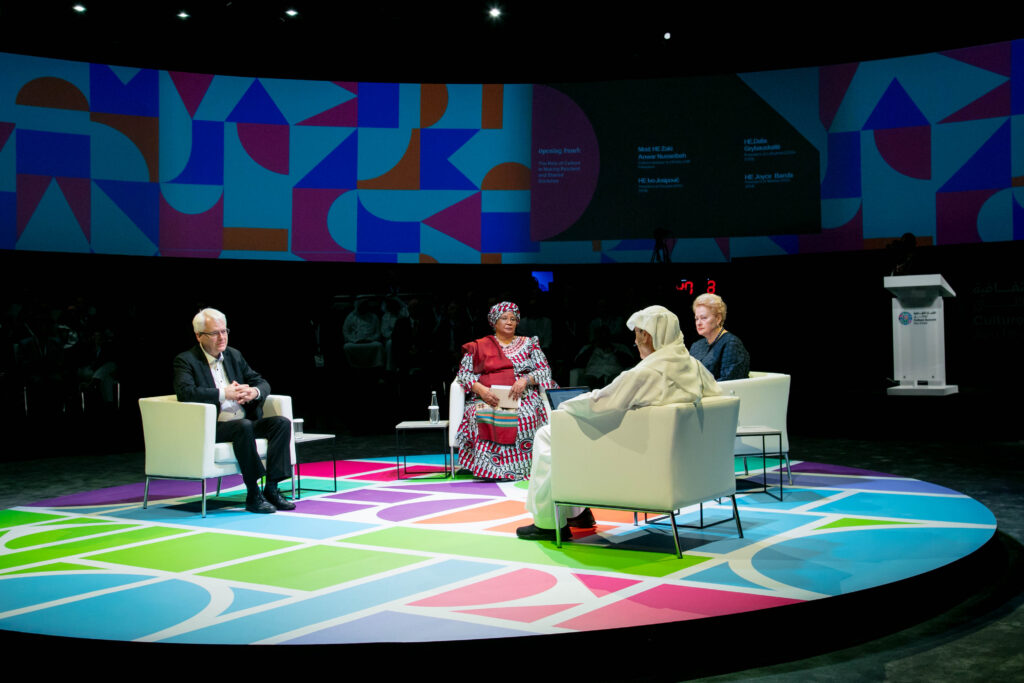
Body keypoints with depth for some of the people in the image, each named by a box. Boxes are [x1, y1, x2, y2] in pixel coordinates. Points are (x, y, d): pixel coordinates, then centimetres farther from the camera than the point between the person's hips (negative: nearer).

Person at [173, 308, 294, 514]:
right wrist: (223, 393, -22)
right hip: (213, 426, -6)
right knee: (244, 427, -35)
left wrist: (254, 392, -9)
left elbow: (262, 383, 16)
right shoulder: (186, 360, -1)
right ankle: (253, 495, -29)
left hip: (245, 421, 7)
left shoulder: (234, 355, 18)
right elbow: (185, 392, -20)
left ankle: (271, 487, -19)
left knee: (282, 423, -16)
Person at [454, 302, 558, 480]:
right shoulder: (480, 346, 17)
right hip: (489, 399, 0)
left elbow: (545, 370, 9)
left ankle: (519, 466, -28)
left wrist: (525, 380, -11)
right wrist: (480, 389, -11)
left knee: (525, 416, -35)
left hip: (524, 397, 0)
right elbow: (463, 373, 9)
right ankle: (492, 468, -31)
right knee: (482, 416, -35)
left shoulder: (529, 343, 19)